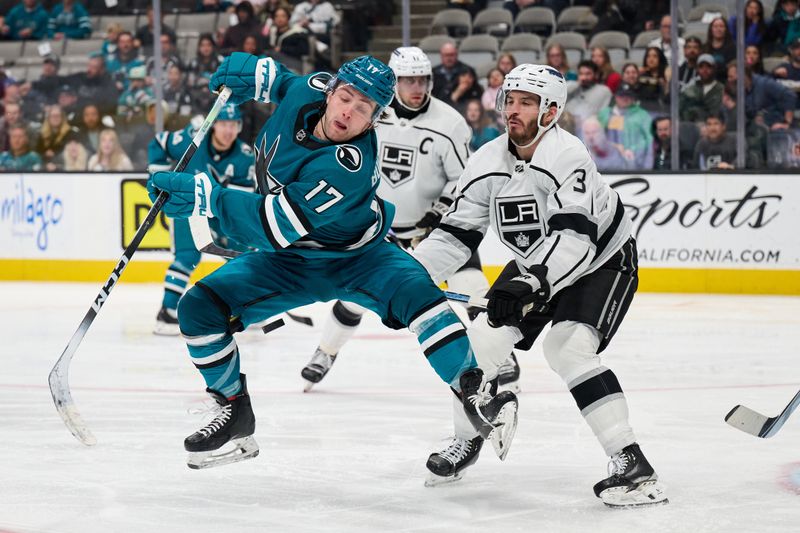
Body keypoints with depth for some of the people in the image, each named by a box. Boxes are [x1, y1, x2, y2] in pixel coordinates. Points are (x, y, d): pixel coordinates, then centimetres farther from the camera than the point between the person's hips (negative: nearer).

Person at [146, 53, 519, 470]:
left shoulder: (349, 167, -35)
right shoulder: (307, 92, -16)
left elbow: (274, 226, -40)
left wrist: (207, 197, -44)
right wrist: (258, 74, -5)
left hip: (358, 255, -6)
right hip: (289, 261, 6)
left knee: (414, 293, -35)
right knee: (198, 307, -10)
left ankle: (476, 395, -24)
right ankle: (235, 416, 8)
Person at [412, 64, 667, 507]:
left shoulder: (567, 156, -30)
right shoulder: (487, 162, -9)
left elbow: (574, 235, -41)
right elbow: (456, 233, -4)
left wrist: (529, 284, -54)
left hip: (603, 260, -7)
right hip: (537, 266, 7)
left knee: (567, 347, -28)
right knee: (480, 338, -3)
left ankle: (631, 465, -28)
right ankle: (466, 441, 22)